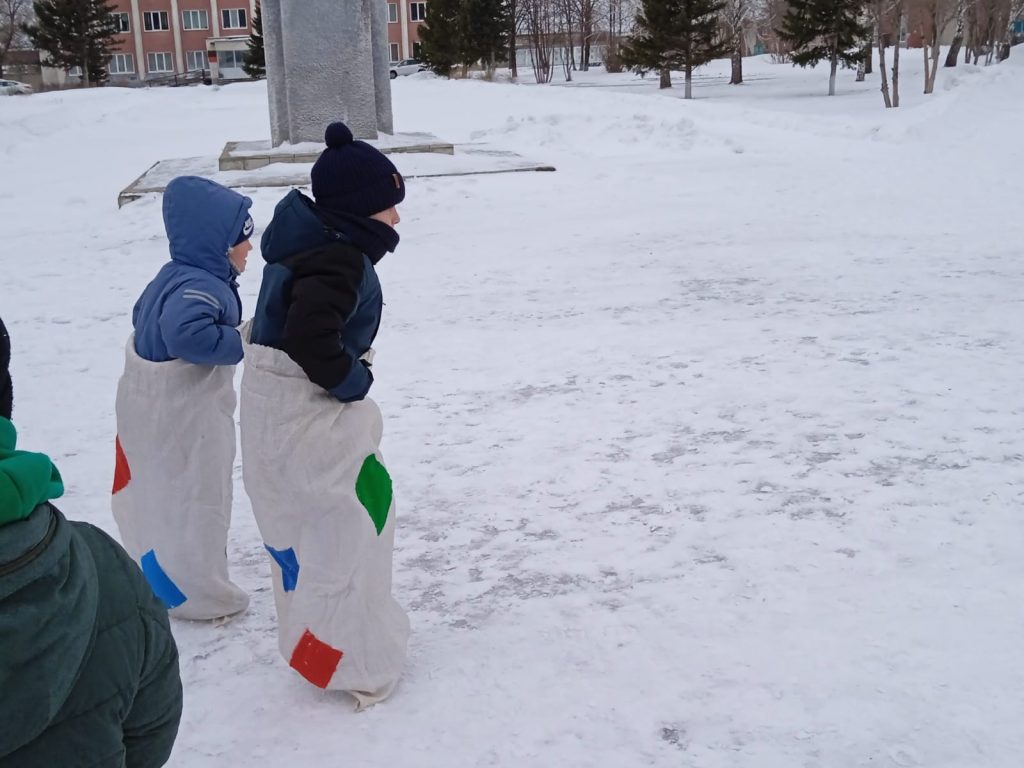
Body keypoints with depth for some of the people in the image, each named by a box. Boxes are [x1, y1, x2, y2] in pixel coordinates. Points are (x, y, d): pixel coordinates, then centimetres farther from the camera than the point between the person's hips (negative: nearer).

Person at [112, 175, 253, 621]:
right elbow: (186, 333, -45)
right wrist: (242, 344, -31)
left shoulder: (176, 276, 5)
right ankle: (194, 593, 22)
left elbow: (143, 317, 18)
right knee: (194, 501, 6)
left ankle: (165, 577, 45)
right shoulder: (200, 287, -27)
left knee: (165, 496, 25)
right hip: (183, 418, -10)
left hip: (157, 406, 10)